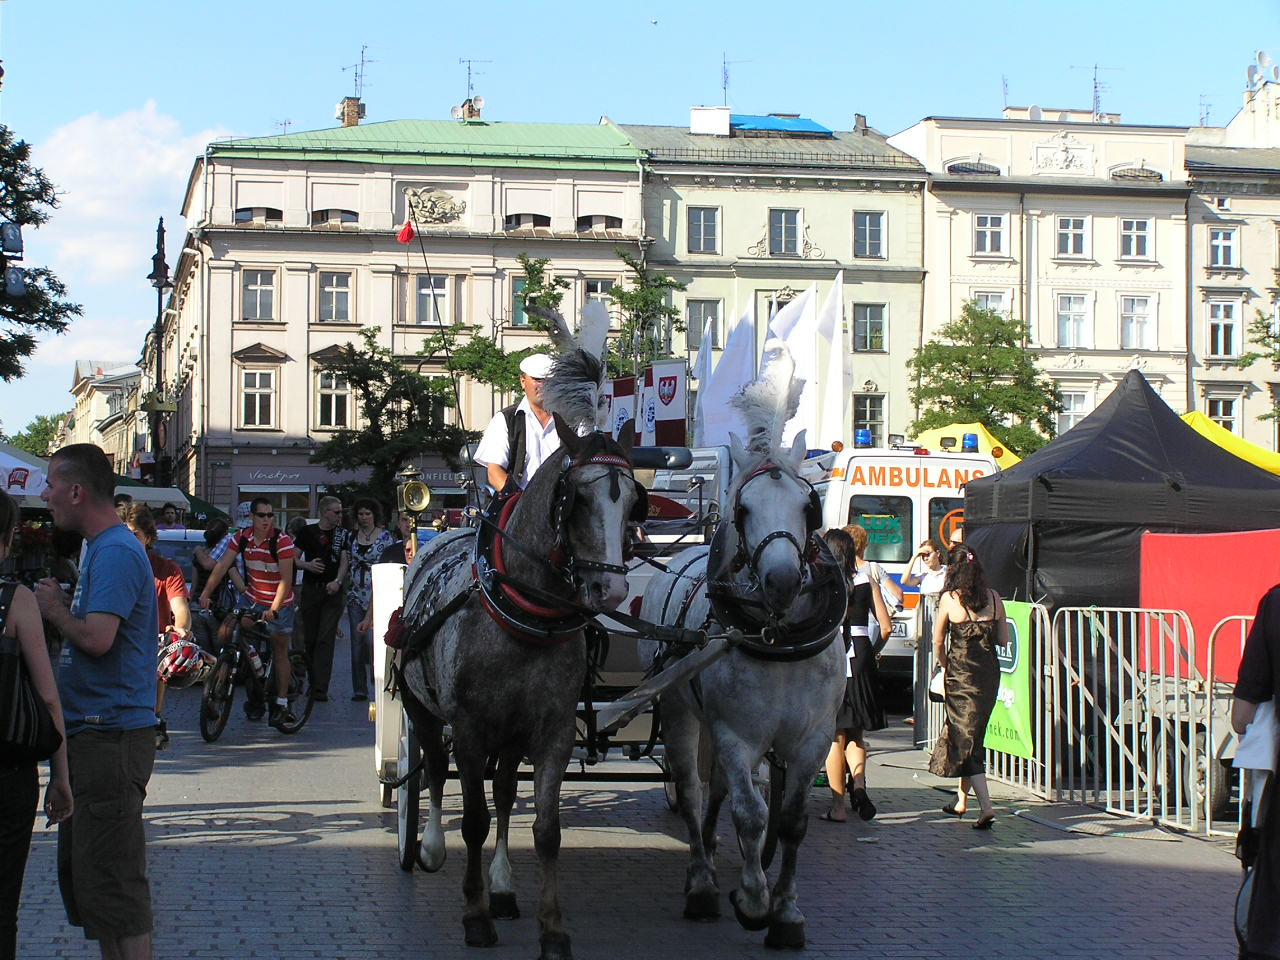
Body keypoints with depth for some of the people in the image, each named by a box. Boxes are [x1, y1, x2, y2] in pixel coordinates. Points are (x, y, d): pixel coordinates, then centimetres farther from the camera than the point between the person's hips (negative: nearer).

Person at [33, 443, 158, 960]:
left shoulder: (116, 552, -16)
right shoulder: (99, 547, 16)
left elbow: (97, 639, -26)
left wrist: (54, 609, -9)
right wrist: (62, 605, 5)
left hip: (112, 736, -11)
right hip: (89, 729, 11)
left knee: (111, 882, -8)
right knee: (82, 873, 17)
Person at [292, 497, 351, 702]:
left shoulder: (343, 534, 8)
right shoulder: (308, 532, 7)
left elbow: (345, 560, -2)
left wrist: (338, 581, -19)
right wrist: (307, 565, -13)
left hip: (332, 592, -1)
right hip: (310, 590, 1)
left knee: (326, 639, -9)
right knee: (309, 639, 7)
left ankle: (321, 688, -14)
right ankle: (313, 681, 21)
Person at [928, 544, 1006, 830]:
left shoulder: (949, 599, -7)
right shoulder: (993, 598, 2)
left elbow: (938, 642, -1)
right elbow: (1003, 639, 6)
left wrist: (946, 667, 16)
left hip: (961, 674, -5)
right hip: (989, 674, 5)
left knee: (965, 740, -1)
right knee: (972, 734, 19)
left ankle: (986, 807, -15)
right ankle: (961, 800, 30)